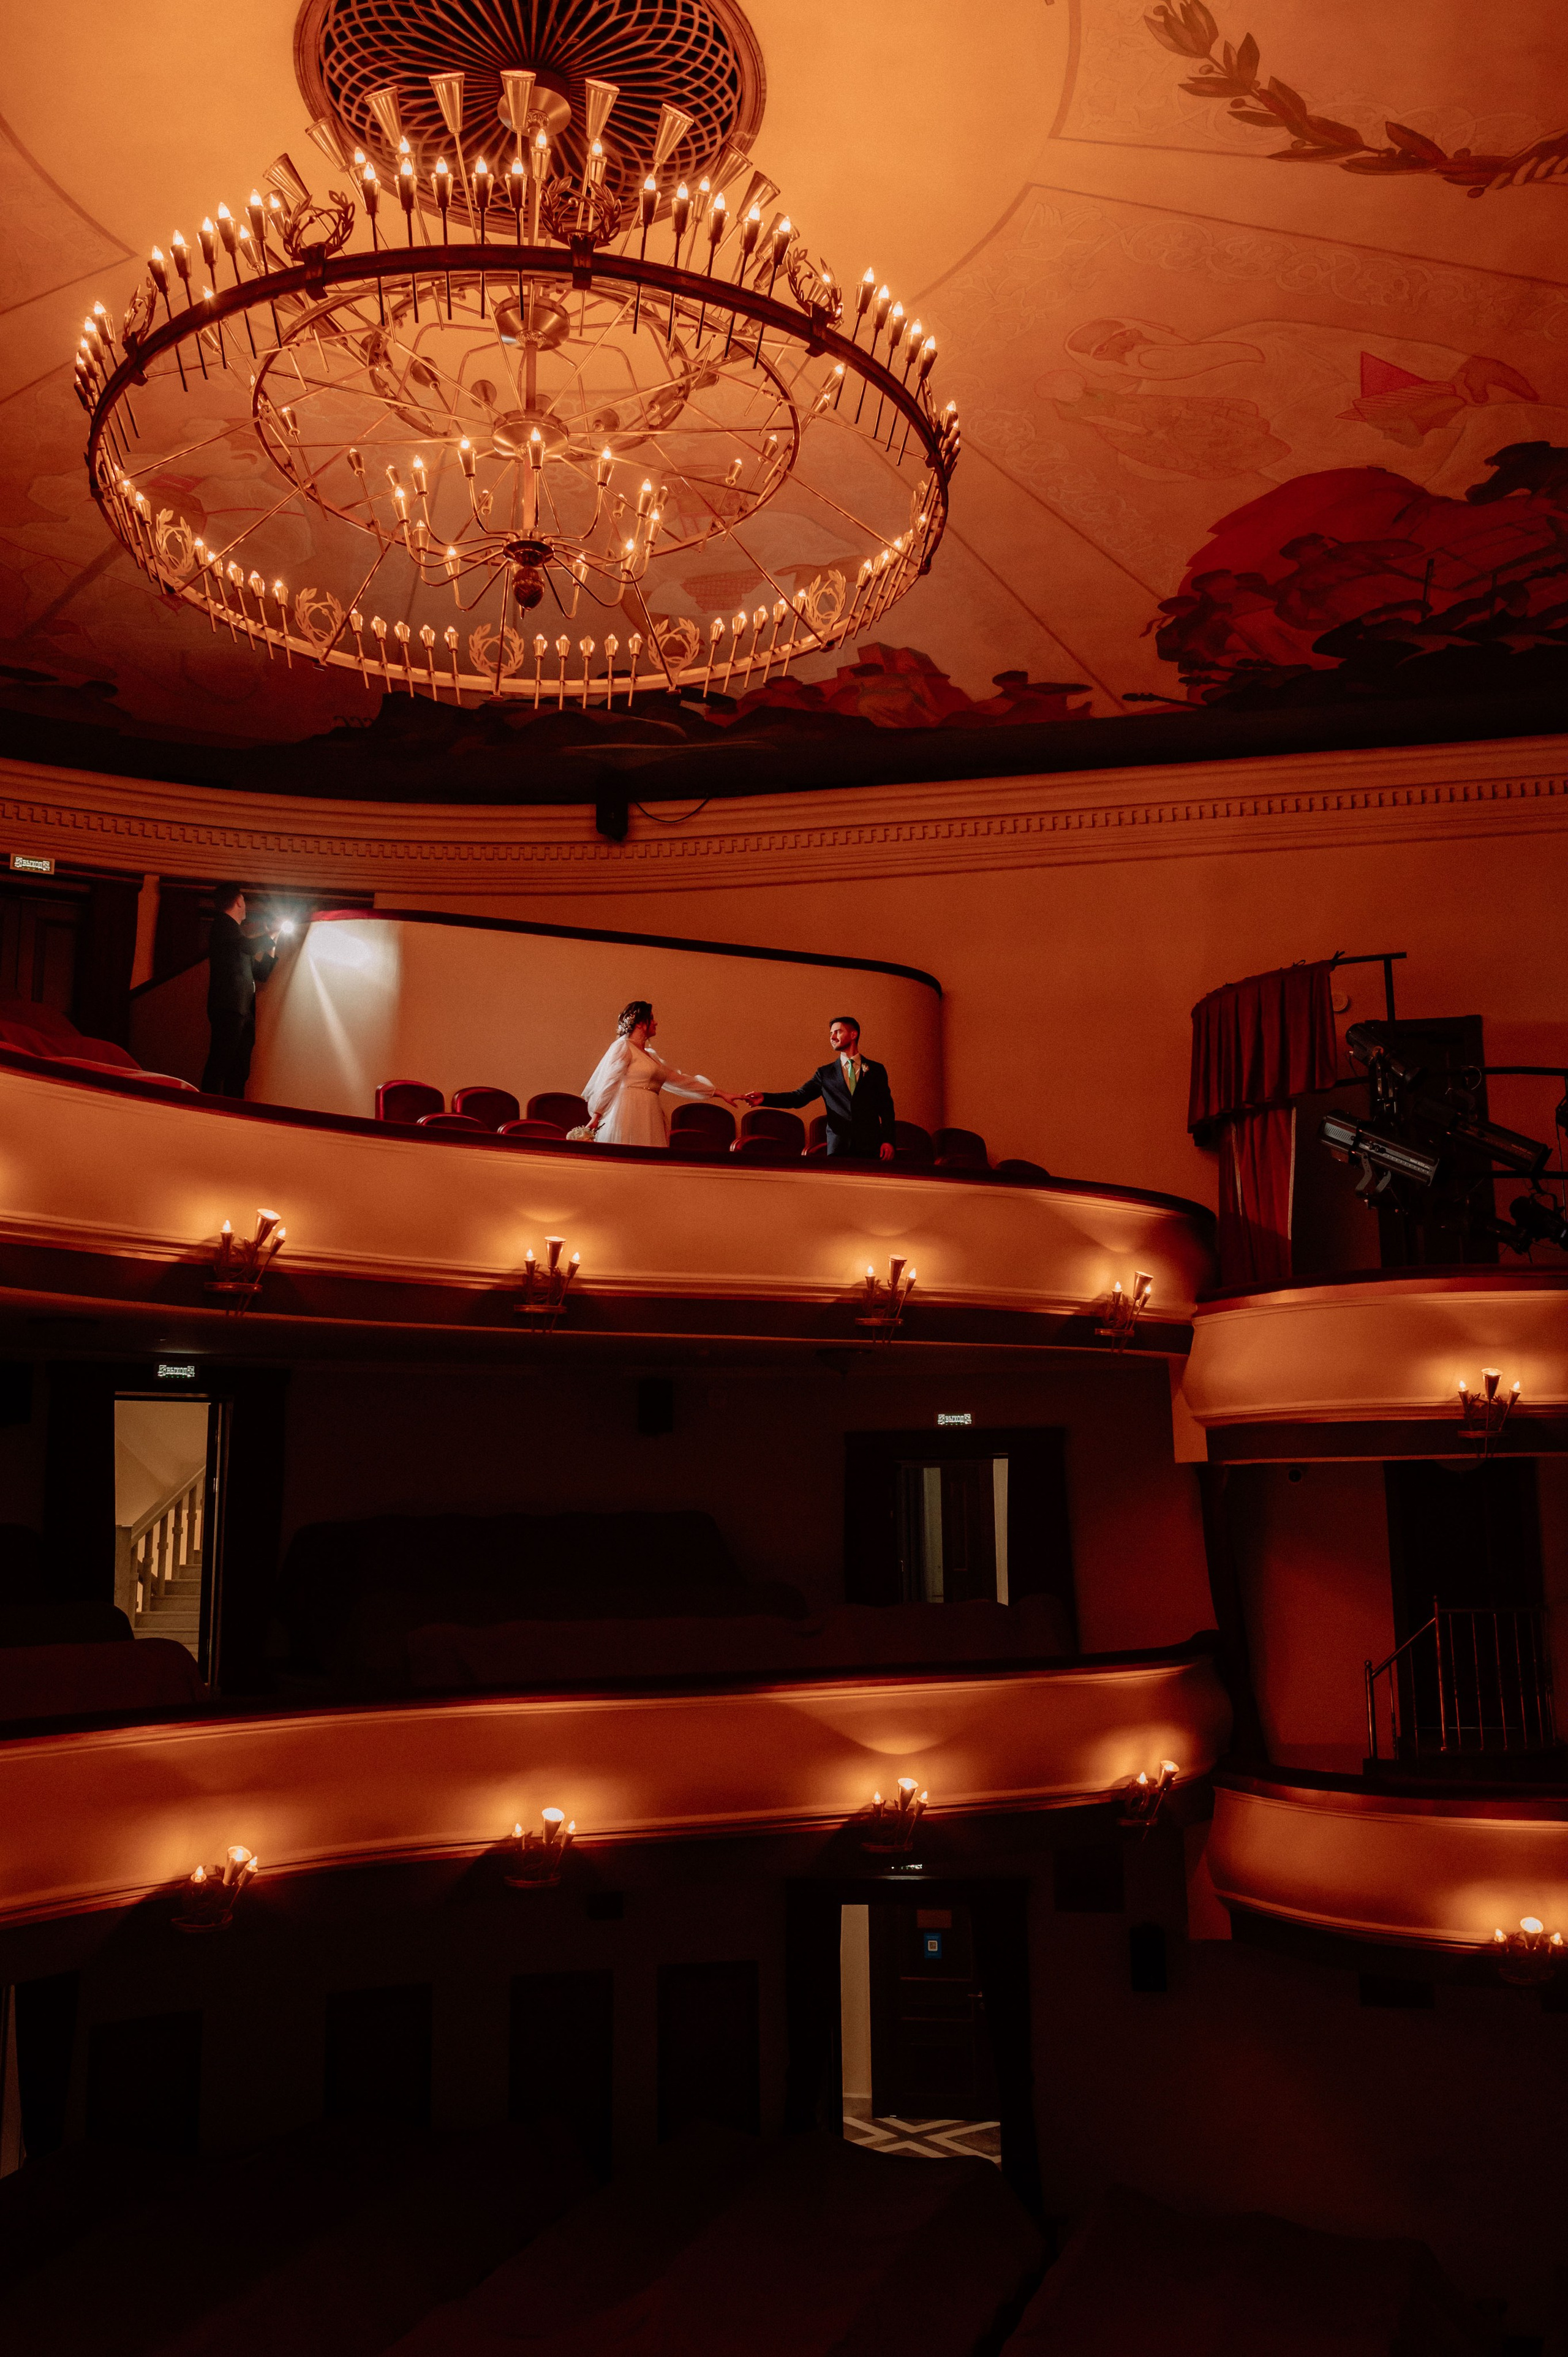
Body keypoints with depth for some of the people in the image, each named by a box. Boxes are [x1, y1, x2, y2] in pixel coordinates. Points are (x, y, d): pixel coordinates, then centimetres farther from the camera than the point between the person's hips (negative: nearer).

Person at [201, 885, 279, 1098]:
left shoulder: (233, 930, 28)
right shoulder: (223, 923, 2)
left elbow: (261, 973, 30)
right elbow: (248, 947, -16)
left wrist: (271, 945, 25)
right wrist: (273, 935, 0)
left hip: (243, 1011, 9)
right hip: (229, 1008, -9)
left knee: (240, 1072, 3)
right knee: (220, 1064, -16)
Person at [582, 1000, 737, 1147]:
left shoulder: (651, 1056, 22)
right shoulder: (623, 1047, 0)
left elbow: (680, 1079, 24)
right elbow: (608, 1082, -5)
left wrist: (719, 1093, 24)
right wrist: (596, 1116, -11)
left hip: (649, 1120, 8)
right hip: (627, 1115, -8)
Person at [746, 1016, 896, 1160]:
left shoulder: (876, 1070, 12)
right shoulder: (825, 1073, 14)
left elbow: (886, 1109, 9)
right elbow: (800, 1097, 5)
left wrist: (888, 1141, -5)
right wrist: (765, 1098, -9)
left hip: (870, 1147, -1)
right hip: (838, 1148, 1)